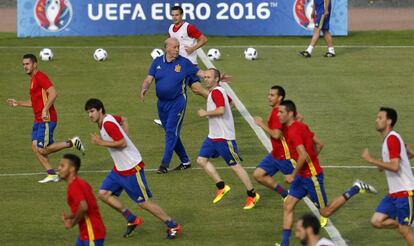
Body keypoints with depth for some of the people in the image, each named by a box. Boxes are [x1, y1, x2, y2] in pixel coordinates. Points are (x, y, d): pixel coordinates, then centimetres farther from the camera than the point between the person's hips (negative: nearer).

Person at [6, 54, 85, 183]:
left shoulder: (40, 77, -12)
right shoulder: (33, 79, 19)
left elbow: (53, 93, -24)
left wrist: (45, 110, -29)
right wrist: (18, 103, 23)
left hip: (46, 119, -10)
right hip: (38, 120, 10)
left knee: (42, 149, -12)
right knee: (35, 147, 2)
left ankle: (72, 142, 0)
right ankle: (52, 175, 5)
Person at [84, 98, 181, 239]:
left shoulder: (108, 123, -21)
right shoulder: (107, 119, 8)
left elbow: (122, 143, -27)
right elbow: (124, 120, 27)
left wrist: (101, 142, -22)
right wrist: (124, 136, 19)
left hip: (132, 168, -10)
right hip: (119, 169, 10)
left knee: (143, 202, -3)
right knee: (103, 193, 2)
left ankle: (173, 226, 9)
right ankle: (132, 220, 12)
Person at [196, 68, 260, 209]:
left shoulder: (216, 92, -16)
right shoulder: (215, 91, 14)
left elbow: (221, 110, -31)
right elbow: (230, 102, 29)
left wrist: (205, 113, -16)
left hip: (224, 137, -10)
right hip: (213, 136, 10)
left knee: (235, 166, -4)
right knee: (201, 160, 5)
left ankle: (252, 195, 5)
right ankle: (221, 186, 10)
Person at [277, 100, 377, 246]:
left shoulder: (293, 131, -22)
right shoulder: (301, 126, 7)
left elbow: (303, 156, -29)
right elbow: (319, 144, 15)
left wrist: (293, 175, -18)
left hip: (312, 176, -10)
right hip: (303, 176, 10)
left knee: (326, 212, 3)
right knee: (288, 206, 4)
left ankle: (356, 189, 9)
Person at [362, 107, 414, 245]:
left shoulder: (392, 139, -17)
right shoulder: (390, 138, 12)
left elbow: (394, 166, -27)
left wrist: (371, 160, -21)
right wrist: (384, 165, 20)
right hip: (394, 192, 9)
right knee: (377, 221, 1)